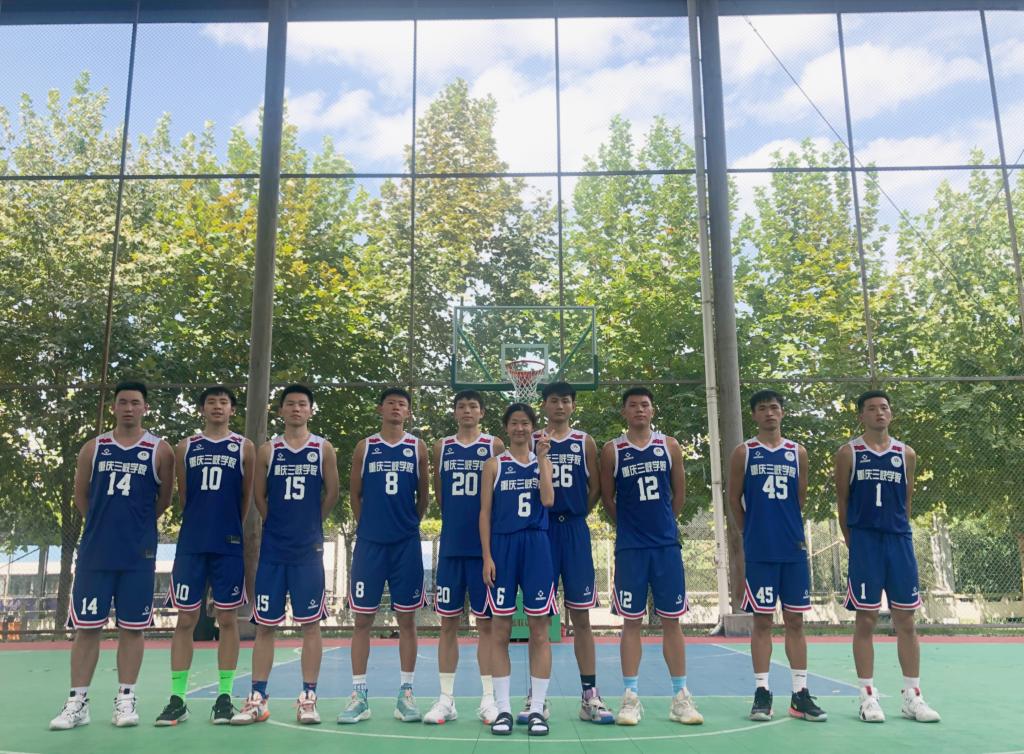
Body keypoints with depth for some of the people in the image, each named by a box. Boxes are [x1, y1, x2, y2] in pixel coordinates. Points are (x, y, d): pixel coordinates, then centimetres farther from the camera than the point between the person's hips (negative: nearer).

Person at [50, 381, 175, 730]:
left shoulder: (159, 450, 0)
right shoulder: (93, 448, 6)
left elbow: (164, 498, 6)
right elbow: (80, 495, 14)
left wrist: (137, 523, 9)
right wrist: (106, 523, 13)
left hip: (138, 553, -2)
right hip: (95, 550, 2)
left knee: (132, 627, 4)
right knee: (86, 626, 6)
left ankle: (125, 699, 14)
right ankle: (77, 702, 15)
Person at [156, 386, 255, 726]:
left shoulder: (245, 447, 4)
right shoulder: (185, 447, 9)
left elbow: (247, 497, 6)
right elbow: (182, 496, 13)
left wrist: (232, 529, 5)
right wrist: (199, 524, 10)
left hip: (230, 544, -1)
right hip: (191, 543, 2)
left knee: (227, 619, 3)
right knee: (185, 619, 4)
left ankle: (224, 697, 11)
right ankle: (177, 699, 11)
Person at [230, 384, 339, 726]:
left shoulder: (324, 449, 1)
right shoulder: (267, 450, 4)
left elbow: (331, 494, 6)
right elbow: (259, 496, 9)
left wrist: (309, 524, 9)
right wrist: (280, 524, 6)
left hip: (309, 548, -1)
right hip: (272, 548, 1)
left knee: (310, 623, 3)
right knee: (264, 624, 6)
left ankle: (308, 698, 11)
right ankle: (257, 699, 15)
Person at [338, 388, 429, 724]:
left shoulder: (418, 447, 5)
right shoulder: (365, 446, 5)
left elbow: (423, 495, 9)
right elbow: (355, 494, 10)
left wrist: (407, 524, 9)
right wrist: (367, 526, 10)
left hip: (407, 544, 0)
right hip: (369, 542, 0)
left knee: (406, 618, 4)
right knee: (363, 618, 2)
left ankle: (406, 693, 13)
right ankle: (358, 695, 11)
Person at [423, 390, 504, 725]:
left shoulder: (495, 446, 1)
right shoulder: (441, 447, 8)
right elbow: (439, 494, 16)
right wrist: (456, 519, 11)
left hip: (485, 545, -2)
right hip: (451, 546, 2)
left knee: (486, 622, 3)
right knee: (448, 622, 5)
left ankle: (488, 699, 12)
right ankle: (446, 700, 14)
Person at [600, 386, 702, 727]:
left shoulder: (669, 446, 5)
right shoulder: (612, 450, 0)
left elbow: (680, 493, 12)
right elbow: (607, 498, 5)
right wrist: (630, 526, 8)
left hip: (667, 545, 2)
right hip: (629, 547, -1)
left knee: (671, 619, 6)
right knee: (631, 621, 3)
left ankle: (680, 696, 14)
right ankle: (631, 697, 11)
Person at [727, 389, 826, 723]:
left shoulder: (798, 452, 7)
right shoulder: (743, 452, 1)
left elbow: (800, 498, 13)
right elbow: (734, 499, 4)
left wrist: (788, 529, 13)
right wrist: (754, 532, 9)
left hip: (794, 548, 2)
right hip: (759, 551, -2)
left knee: (795, 620, 7)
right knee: (762, 620, 2)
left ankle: (800, 694, 14)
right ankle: (762, 692, 10)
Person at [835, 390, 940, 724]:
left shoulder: (906, 454, 9)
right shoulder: (848, 453, 1)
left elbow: (906, 502, 14)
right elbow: (842, 502, 3)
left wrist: (898, 533, 9)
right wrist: (852, 544, 2)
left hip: (899, 541, 3)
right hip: (864, 542, -3)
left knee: (905, 620, 7)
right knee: (866, 620, 1)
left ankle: (912, 696, 17)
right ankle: (868, 696, 10)